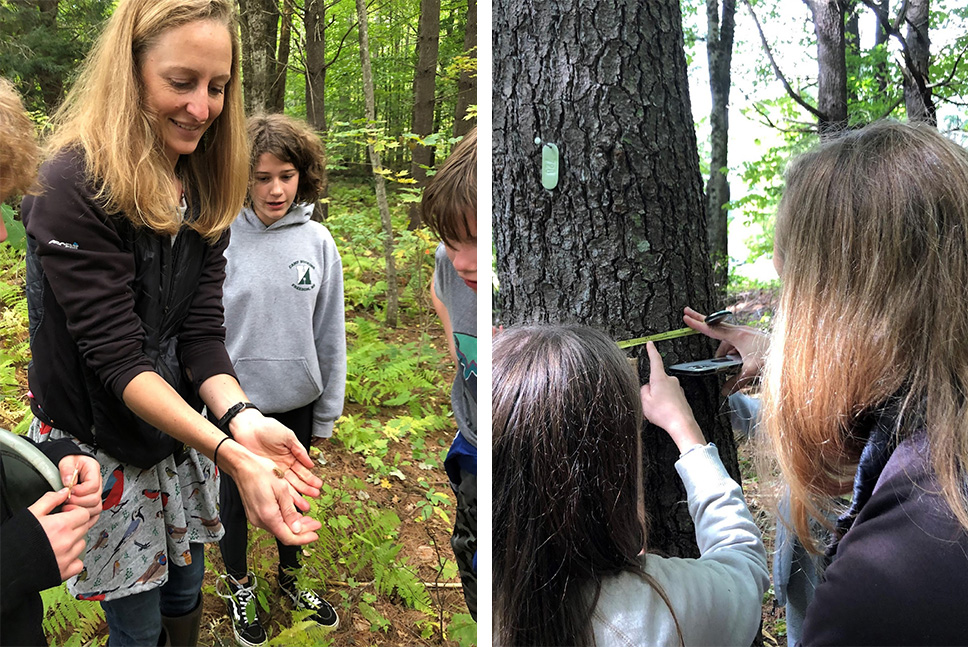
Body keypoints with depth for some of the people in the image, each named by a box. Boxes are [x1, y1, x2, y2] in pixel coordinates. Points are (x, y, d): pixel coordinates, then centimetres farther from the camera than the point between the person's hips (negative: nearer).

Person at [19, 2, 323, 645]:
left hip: (183, 435, 6)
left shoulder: (205, 191, -1)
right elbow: (115, 353, -26)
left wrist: (242, 417, -28)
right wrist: (230, 453, -36)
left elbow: (203, 331, -8)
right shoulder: (76, 186, -23)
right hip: (101, 447, -5)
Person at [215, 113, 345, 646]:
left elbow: (329, 335, -1)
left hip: (297, 403, 2)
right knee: (235, 501, 17)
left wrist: (327, 412, 3)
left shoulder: (318, 242, -7)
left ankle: (290, 577, 45)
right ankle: (238, 587, 42)